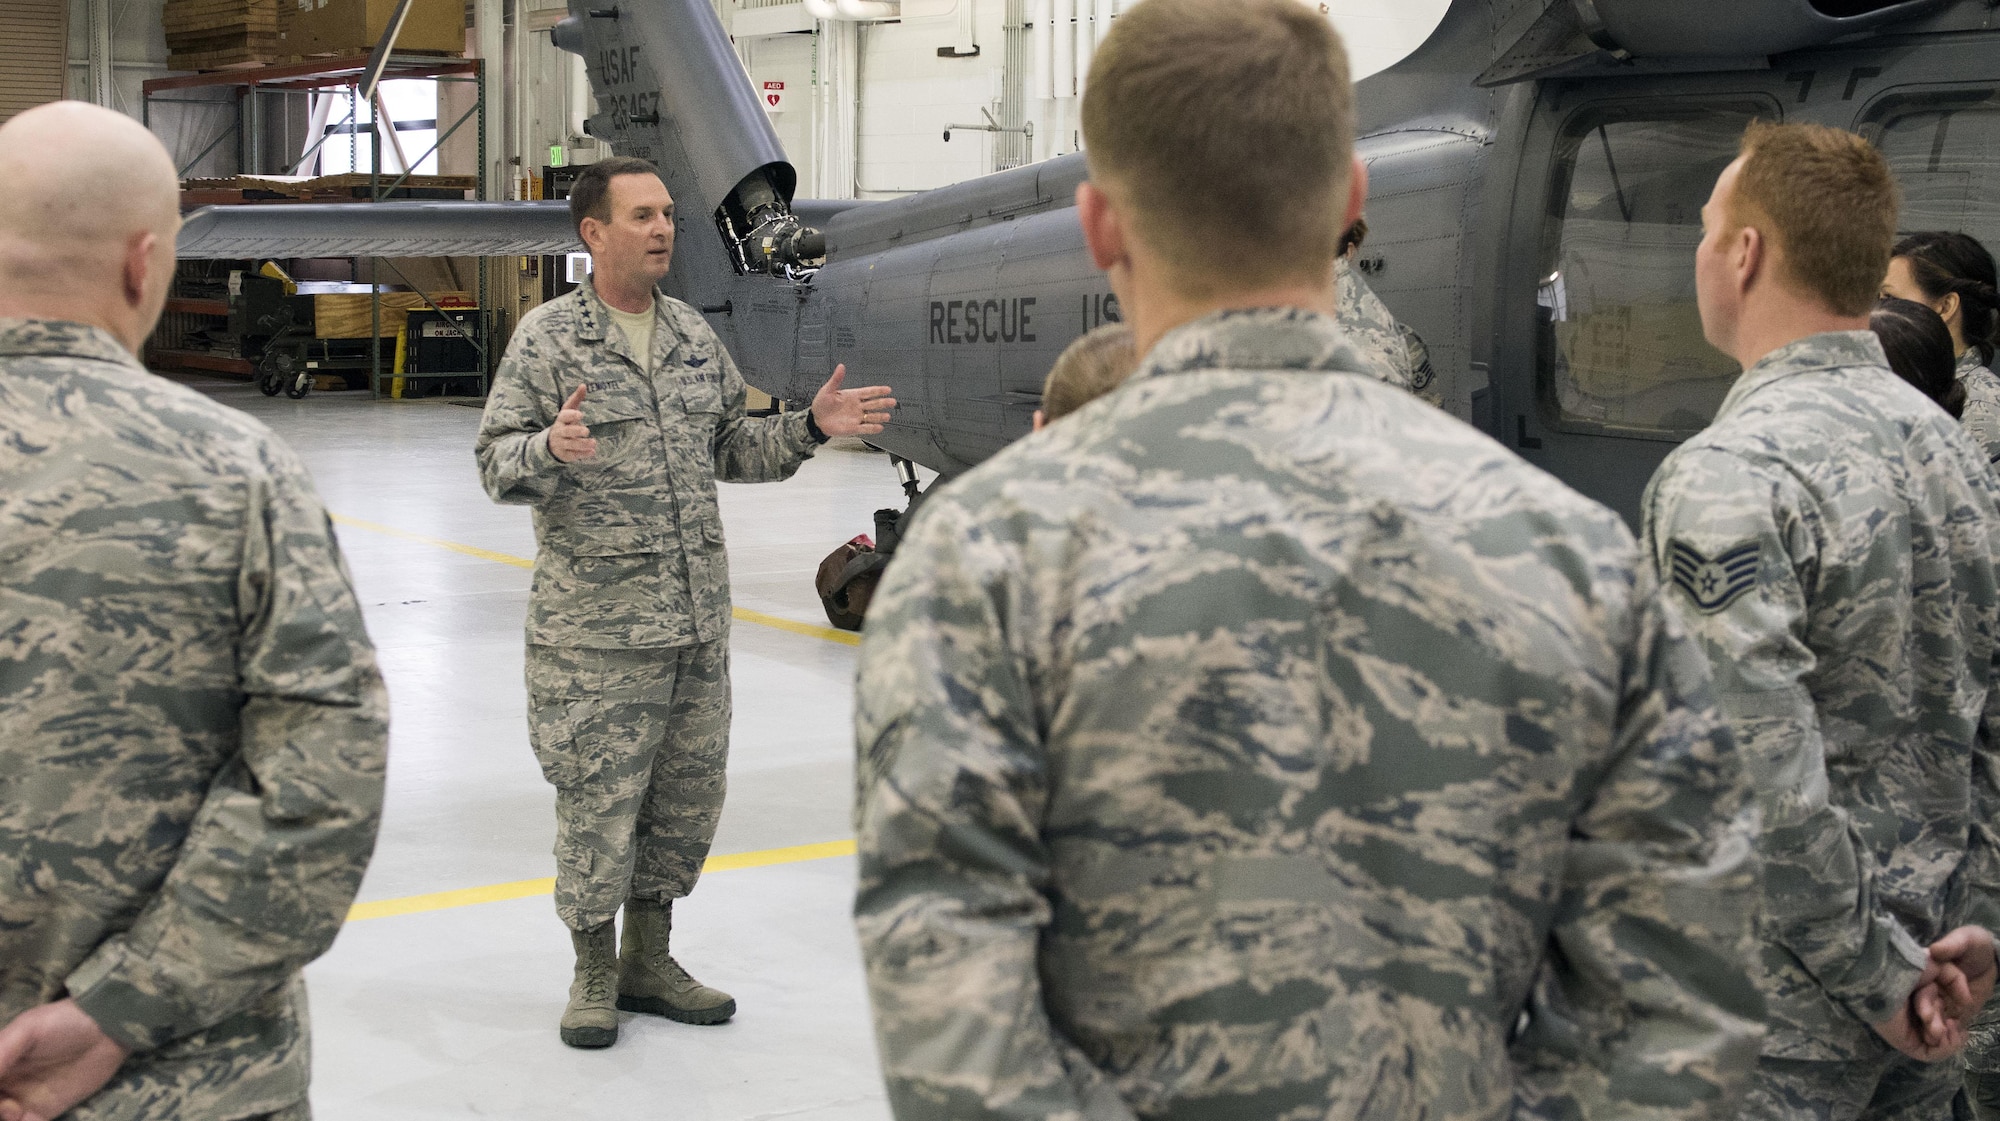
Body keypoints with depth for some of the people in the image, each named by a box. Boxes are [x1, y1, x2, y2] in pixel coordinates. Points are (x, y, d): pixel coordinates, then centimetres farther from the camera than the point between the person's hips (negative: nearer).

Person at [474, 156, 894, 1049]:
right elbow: (497, 463, -7)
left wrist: (809, 428, 6)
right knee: (597, 800, 1)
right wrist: (552, 449, -28)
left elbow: (728, 447, 19)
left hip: (698, 616, 6)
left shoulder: (691, 333, 13)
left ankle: (649, 960, 29)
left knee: (688, 793, 13)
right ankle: (594, 975, 20)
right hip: (595, 627, -6)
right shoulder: (548, 337, -5)